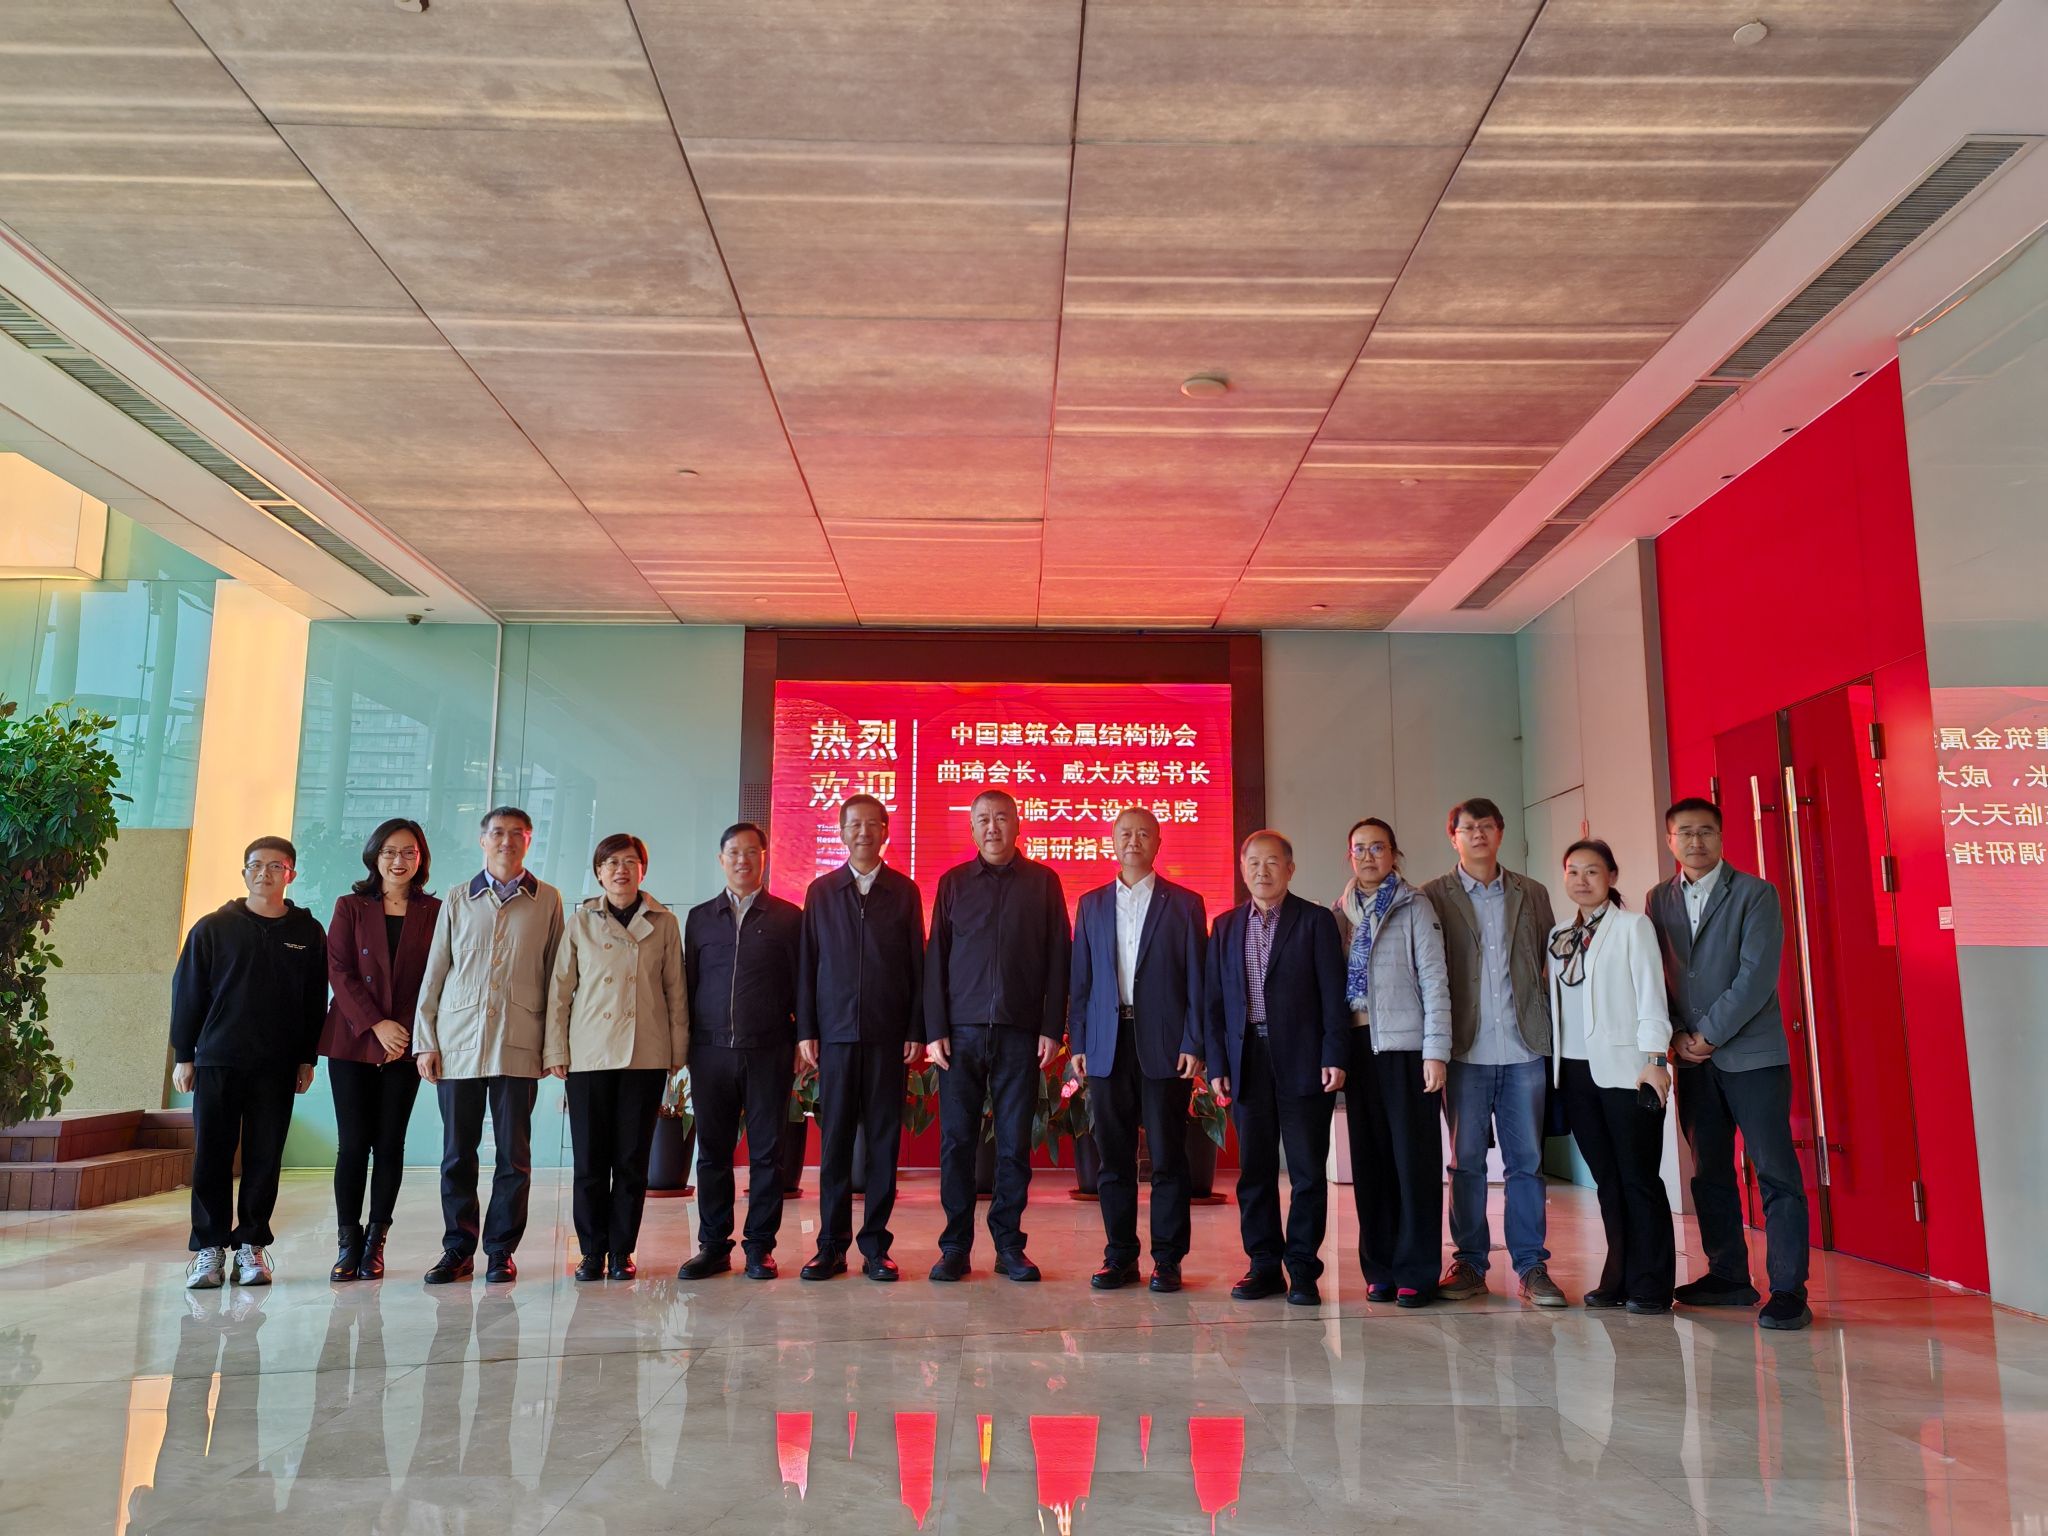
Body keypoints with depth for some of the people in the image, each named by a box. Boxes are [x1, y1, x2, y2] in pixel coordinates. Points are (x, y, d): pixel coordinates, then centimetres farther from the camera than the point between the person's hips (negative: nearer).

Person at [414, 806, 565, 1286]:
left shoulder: (547, 900, 7)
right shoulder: (458, 901, 11)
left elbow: (555, 974, 7)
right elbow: (434, 974, 10)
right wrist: (425, 1040, 4)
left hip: (518, 1046, -1)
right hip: (457, 1043, 1)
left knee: (514, 1154, 2)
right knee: (456, 1153, 6)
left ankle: (501, 1250, 13)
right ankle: (458, 1249, 17)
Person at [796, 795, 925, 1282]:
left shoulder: (904, 891, 6)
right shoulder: (821, 891, 8)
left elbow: (917, 964, 5)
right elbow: (807, 963, 7)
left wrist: (916, 1030, -2)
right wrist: (805, 1030, 0)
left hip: (888, 1035, 0)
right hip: (836, 1032, 1)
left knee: (883, 1141, 3)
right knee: (834, 1140, 3)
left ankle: (876, 1246, 11)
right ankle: (832, 1245, 12)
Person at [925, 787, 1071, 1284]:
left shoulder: (1042, 881, 7)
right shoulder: (953, 882, 9)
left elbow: (1057, 959, 4)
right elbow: (935, 959, 7)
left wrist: (1053, 1028, -3)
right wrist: (935, 1030, -1)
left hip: (1020, 1032, 0)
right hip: (961, 1031, 1)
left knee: (1015, 1143, 3)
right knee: (956, 1140, 2)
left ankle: (1009, 1243, 14)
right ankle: (955, 1246, 10)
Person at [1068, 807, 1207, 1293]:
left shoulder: (1184, 903, 5)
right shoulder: (1091, 904, 12)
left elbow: (1196, 979, 1)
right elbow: (1080, 979, 10)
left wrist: (1193, 1044, -6)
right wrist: (1078, 1043, 3)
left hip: (1163, 1044, -2)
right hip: (1107, 1044, 2)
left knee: (1168, 1155, 1)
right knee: (1113, 1156, 6)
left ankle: (1168, 1259, 11)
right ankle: (1120, 1256, 16)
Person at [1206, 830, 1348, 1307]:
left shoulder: (1316, 920, 2)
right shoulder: (1225, 927, 12)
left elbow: (1333, 994, -2)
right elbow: (1213, 1000, 10)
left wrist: (1335, 1057, -10)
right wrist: (1217, 1065, 3)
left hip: (1303, 1061, -3)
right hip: (1247, 1061, 3)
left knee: (1308, 1171, 1)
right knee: (1254, 1170, 7)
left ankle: (1303, 1269, 10)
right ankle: (1265, 1265, 16)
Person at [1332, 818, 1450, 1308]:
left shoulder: (1414, 906, 0)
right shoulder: (1342, 912, 12)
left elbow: (1435, 981, -5)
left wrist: (1436, 1051, -12)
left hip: (1405, 1044, -4)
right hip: (1357, 1046, 4)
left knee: (1414, 1157, -2)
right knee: (1370, 1157, 6)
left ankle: (1417, 1272, 6)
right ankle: (1381, 1268, 15)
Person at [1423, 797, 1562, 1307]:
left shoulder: (1532, 894, 12)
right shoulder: (1434, 896, 4)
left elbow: (1549, 963, 13)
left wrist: (1551, 1031, 4)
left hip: (1524, 1048, 2)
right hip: (1466, 1050, -2)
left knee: (1527, 1160, 4)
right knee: (1466, 1160, 4)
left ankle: (1531, 1265, 12)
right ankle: (1469, 1264, 12)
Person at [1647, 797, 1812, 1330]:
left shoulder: (1755, 893, -2)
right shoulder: (1659, 899, 12)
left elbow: (1757, 974, -11)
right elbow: (1656, 977, 11)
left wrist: (1709, 1033, -13)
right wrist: (1678, 1035, -2)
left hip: (1751, 1052, -5)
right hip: (1693, 1059, 5)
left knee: (1775, 1171, -4)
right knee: (1708, 1172, 10)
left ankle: (1789, 1290, 0)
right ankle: (1728, 1276, 20)